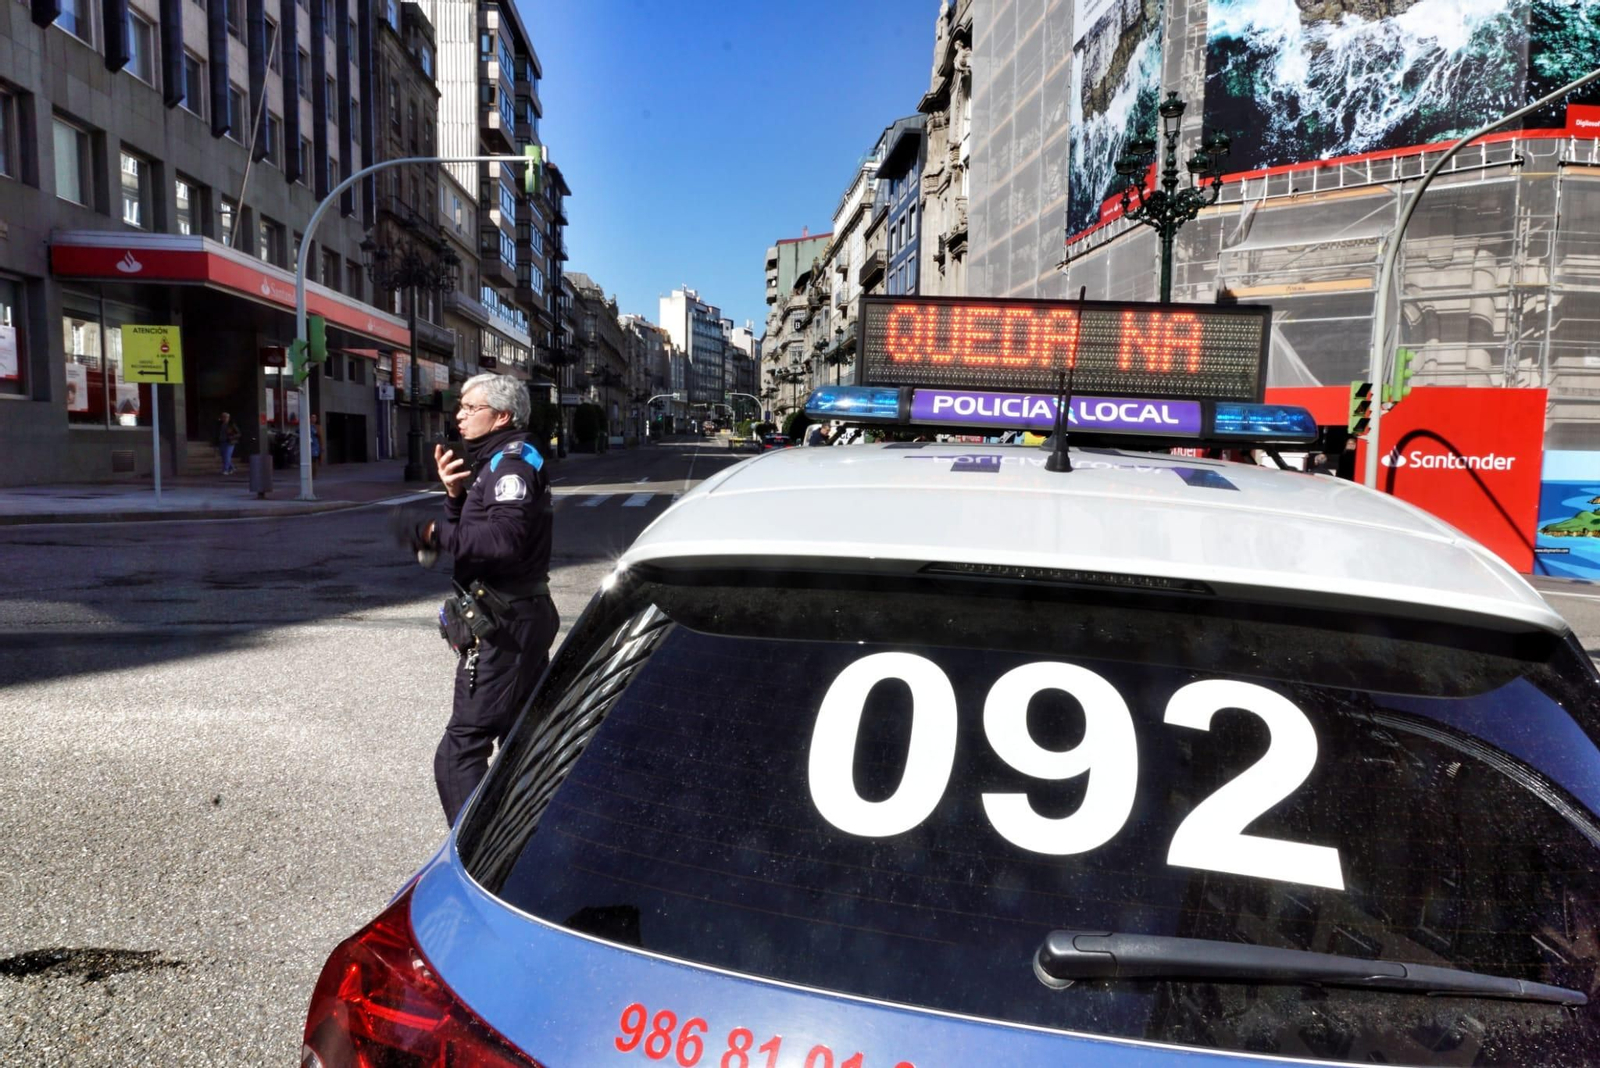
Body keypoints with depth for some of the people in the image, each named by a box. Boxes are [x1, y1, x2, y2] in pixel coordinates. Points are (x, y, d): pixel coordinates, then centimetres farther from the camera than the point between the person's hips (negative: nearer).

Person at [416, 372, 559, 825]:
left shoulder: (512, 465, -15)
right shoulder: (493, 463, 18)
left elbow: (504, 538, -29)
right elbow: (473, 533, 13)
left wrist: (436, 533, -20)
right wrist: (454, 497, -4)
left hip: (504, 625, -11)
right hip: (523, 618, 11)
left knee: (459, 753, -9)